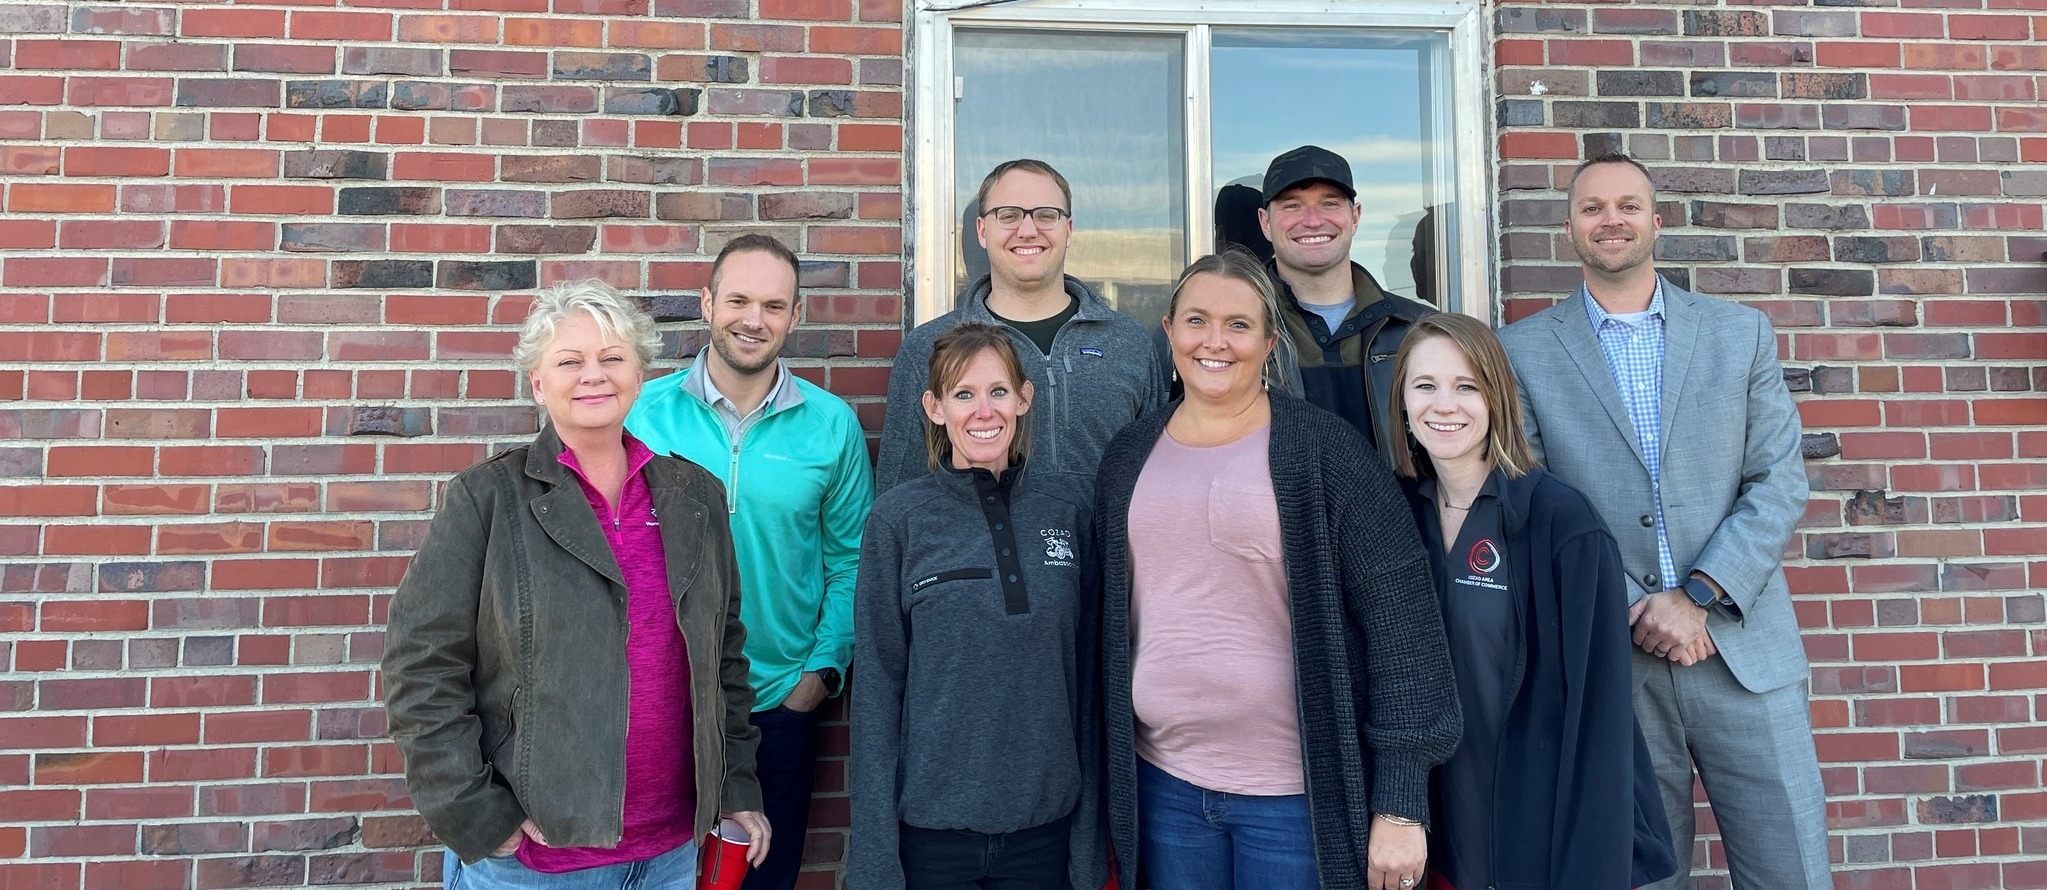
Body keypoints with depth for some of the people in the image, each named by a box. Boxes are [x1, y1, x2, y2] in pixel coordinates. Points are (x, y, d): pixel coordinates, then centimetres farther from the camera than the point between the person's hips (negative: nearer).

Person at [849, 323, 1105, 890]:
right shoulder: (897, 519, -6)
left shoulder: (1071, 505, -1)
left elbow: (1088, 670, 3)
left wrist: (1091, 840, 2)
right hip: (932, 825, -1)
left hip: (1045, 826, 2)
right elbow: (877, 688, -4)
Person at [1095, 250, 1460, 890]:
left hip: (1297, 790, -3)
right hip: (1160, 782, 4)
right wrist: (1107, 776, 11)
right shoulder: (1130, 454, 5)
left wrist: (1400, 805, -12)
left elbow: (1398, 617, -10)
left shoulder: (1323, 448, -8)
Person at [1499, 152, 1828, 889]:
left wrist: (1698, 596, -10)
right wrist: (1637, 610, -10)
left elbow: (1780, 483, 2)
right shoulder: (1523, 351, 1)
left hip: (1744, 645, 2)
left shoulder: (1742, 333, 8)